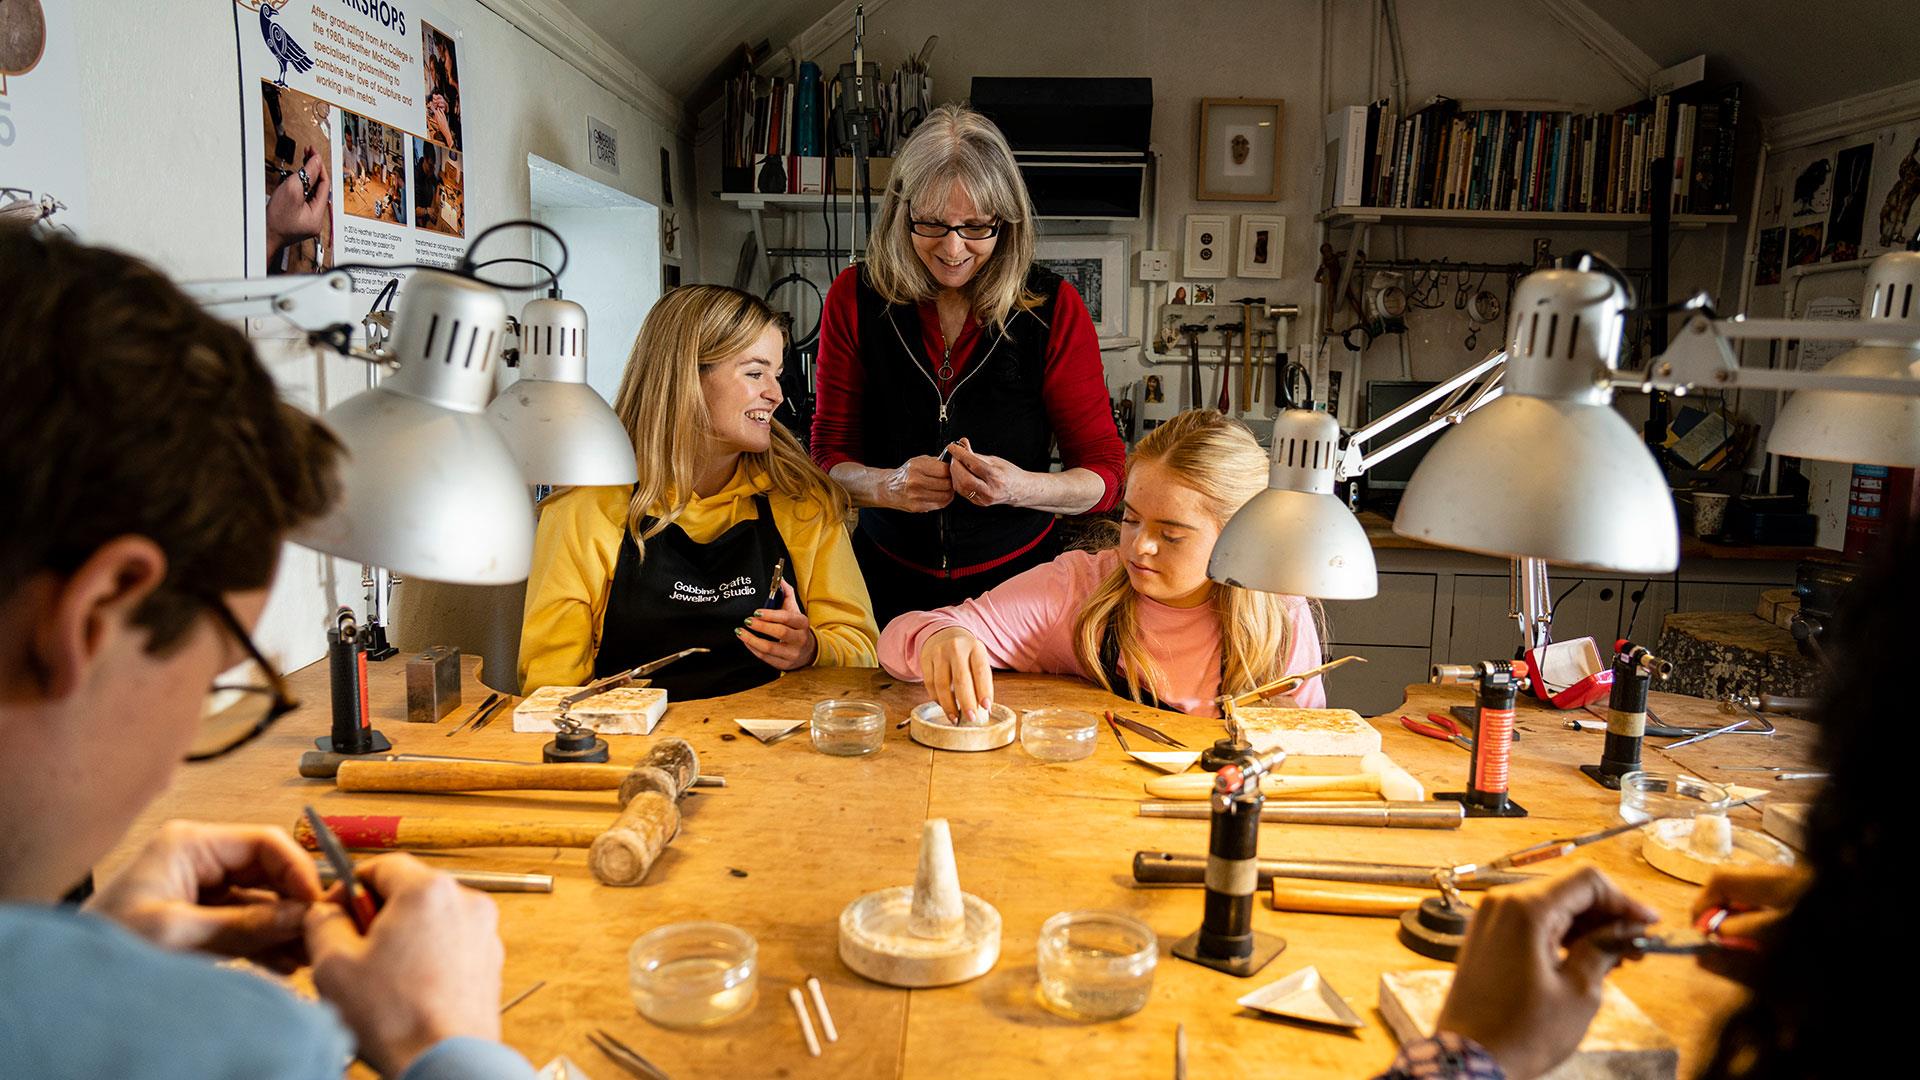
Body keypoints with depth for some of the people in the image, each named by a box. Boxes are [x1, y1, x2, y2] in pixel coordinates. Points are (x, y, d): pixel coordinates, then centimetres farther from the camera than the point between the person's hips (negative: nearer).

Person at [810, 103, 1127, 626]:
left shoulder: (1053, 307, -6)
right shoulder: (855, 298, -3)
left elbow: (1105, 472, -5)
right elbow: (829, 455, 0)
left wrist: (1021, 488, -25)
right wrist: (887, 486, -22)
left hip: (1016, 579, -1)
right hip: (888, 578, 1)